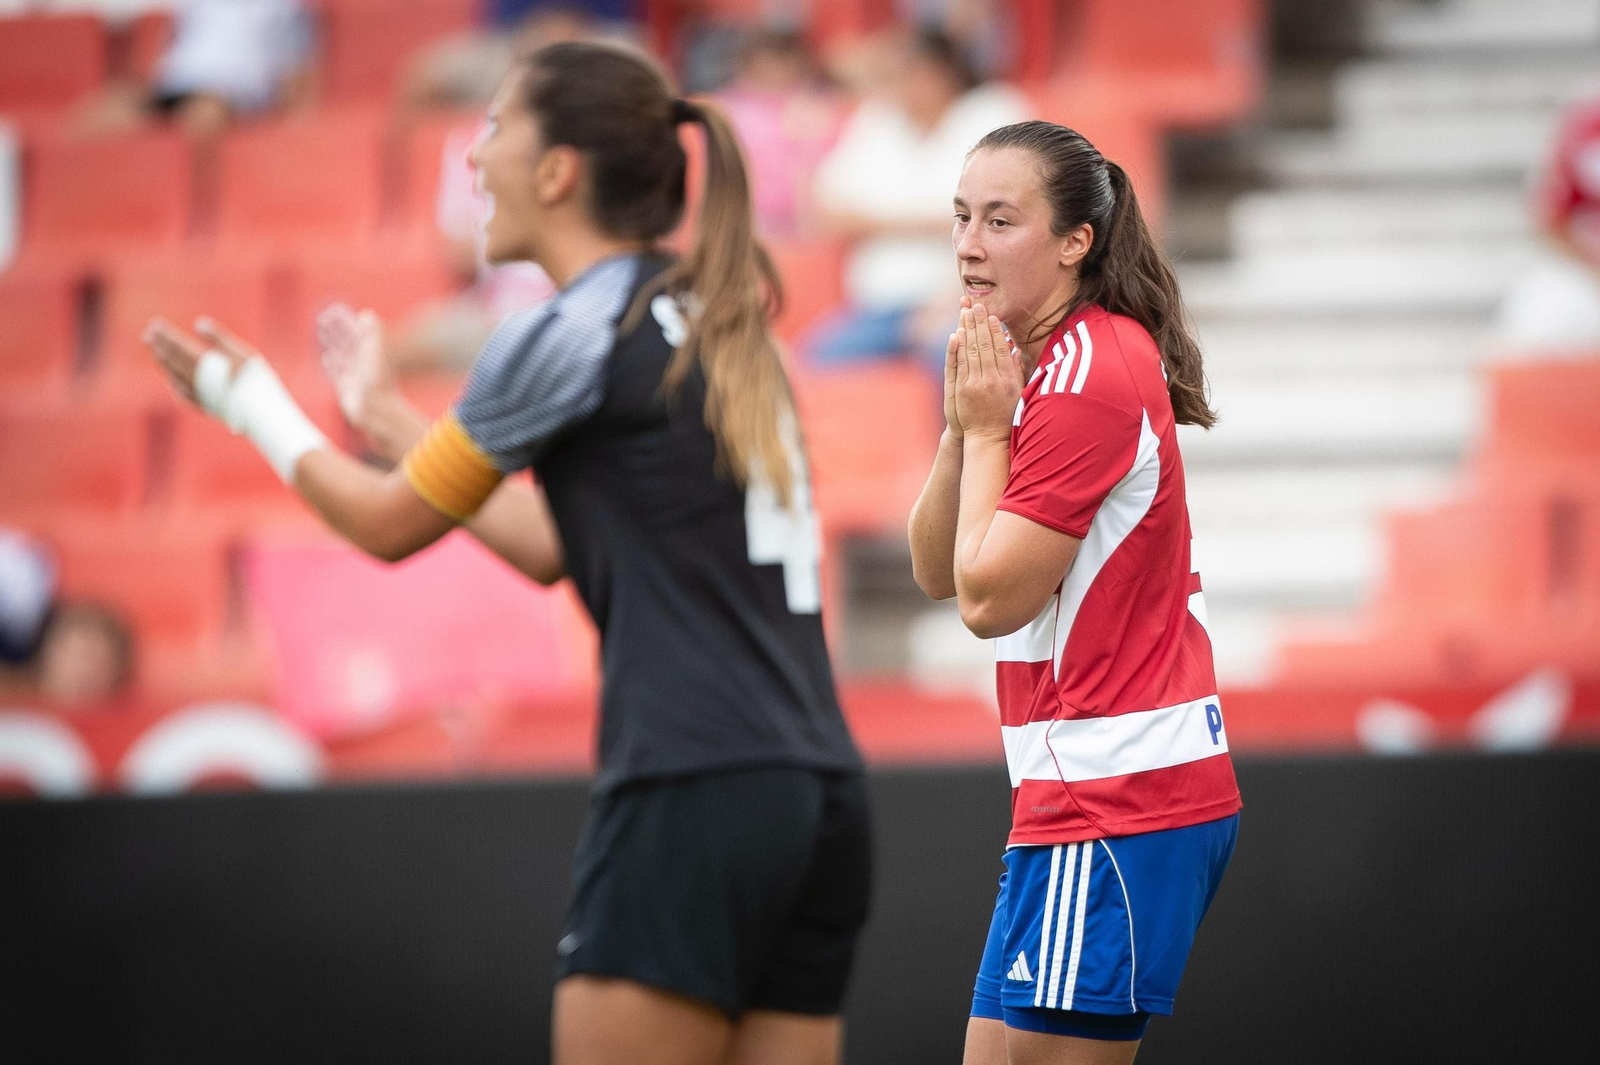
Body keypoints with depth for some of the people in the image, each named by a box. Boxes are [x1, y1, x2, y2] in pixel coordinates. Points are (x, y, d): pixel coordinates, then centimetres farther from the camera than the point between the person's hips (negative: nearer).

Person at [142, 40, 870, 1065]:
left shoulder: (570, 335, -5)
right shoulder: (717, 323, 18)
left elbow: (391, 523, 9)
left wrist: (255, 407, 25)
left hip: (693, 798, -8)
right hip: (821, 801, 8)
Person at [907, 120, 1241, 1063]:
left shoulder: (1090, 377, -15)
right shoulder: (1044, 361, 16)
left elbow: (988, 597, -15)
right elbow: (937, 571, 13)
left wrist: (986, 428, -7)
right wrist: (963, 424, 0)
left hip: (1114, 800, -10)